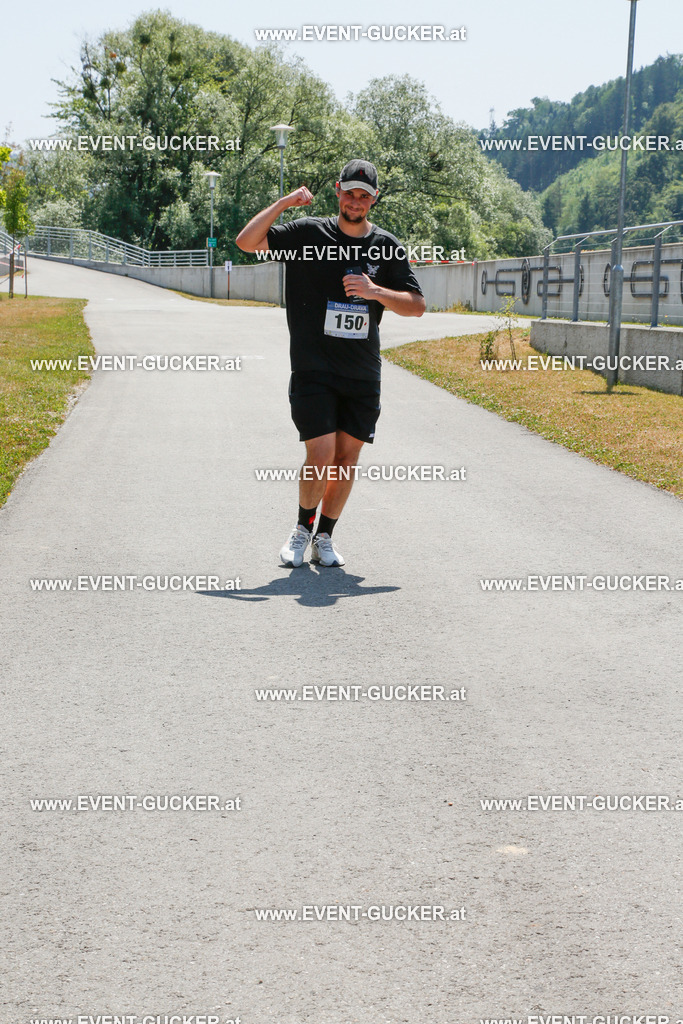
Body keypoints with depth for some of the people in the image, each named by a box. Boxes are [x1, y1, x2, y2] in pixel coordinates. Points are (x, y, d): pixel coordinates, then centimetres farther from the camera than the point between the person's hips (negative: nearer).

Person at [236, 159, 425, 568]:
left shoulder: (388, 247, 6)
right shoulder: (308, 233, 0)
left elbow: (417, 305, 3)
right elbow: (247, 242, -8)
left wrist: (375, 292, -13)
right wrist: (285, 202, -16)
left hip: (363, 374, 3)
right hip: (313, 369, -3)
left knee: (348, 457, 6)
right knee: (321, 458, -11)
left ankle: (325, 537, 22)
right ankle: (303, 528, 14)